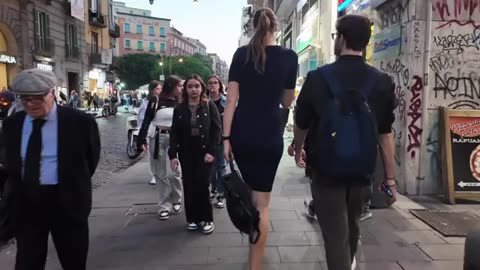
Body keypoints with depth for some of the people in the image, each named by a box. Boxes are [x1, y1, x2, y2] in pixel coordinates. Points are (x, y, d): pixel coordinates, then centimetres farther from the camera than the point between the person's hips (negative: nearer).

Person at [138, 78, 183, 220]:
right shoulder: (156, 100, 0)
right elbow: (147, 120, -1)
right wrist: (142, 139, -9)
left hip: (174, 139, 0)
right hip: (157, 139, 0)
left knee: (174, 172, -3)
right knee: (161, 173, 5)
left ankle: (176, 200, 21)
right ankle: (165, 205, 16)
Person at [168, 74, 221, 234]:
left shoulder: (210, 106, 0)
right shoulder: (179, 109, 6)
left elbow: (216, 130, -4)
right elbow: (174, 133, 3)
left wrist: (211, 151, -13)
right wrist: (173, 154, -7)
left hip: (205, 152, -3)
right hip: (186, 154, 3)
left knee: (202, 185, -7)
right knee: (189, 186, 4)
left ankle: (207, 219, 7)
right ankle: (192, 218, 18)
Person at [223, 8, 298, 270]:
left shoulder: (241, 54, 1)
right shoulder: (289, 56, 0)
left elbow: (231, 99, -5)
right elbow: (287, 101, 9)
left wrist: (226, 138, -4)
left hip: (241, 133, 2)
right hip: (270, 135, -2)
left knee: (251, 191, 24)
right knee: (262, 202, 3)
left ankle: (256, 245, 44)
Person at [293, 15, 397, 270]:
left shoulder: (317, 78, -11)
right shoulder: (382, 82, -5)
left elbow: (301, 124, 0)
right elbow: (385, 133, -4)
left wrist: (298, 150, 20)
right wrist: (390, 179, 3)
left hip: (326, 169, -4)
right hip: (361, 169, 4)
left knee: (335, 233, 4)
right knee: (352, 222, 27)